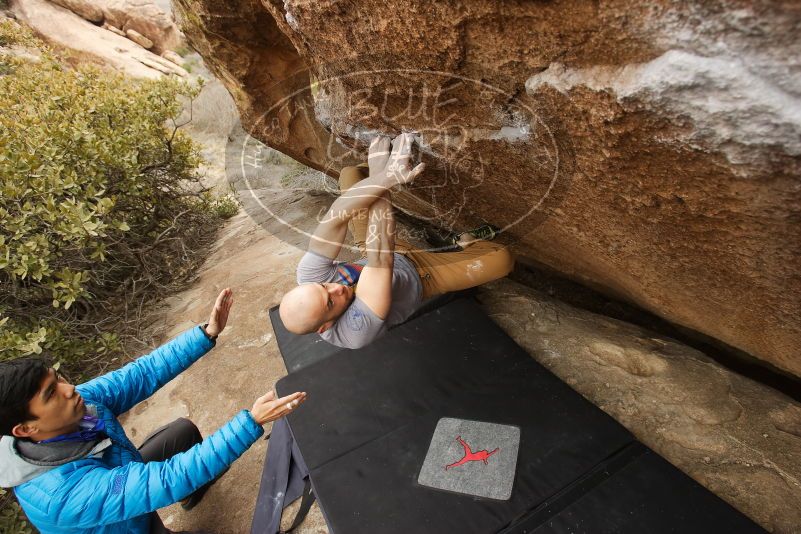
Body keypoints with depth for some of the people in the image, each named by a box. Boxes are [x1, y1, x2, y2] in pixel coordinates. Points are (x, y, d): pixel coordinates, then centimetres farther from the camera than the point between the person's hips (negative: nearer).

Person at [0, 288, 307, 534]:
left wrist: (207, 334, -30)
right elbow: (170, 479, -46)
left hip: (123, 483, 6)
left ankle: (194, 490, 37)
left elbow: (142, 374, -20)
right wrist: (251, 422, -51)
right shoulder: (60, 493, -42)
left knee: (184, 430, 12)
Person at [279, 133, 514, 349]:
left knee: (350, 174, -5)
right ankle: (469, 244, 19)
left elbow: (336, 218, -40)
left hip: (382, 257, 5)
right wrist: (382, 180, -45)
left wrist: (386, 178, -53)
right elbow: (380, 263, -48)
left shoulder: (309, 278, -29)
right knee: (503, 258, -15)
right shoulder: (357, 330, -43)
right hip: (416, 277, -4)